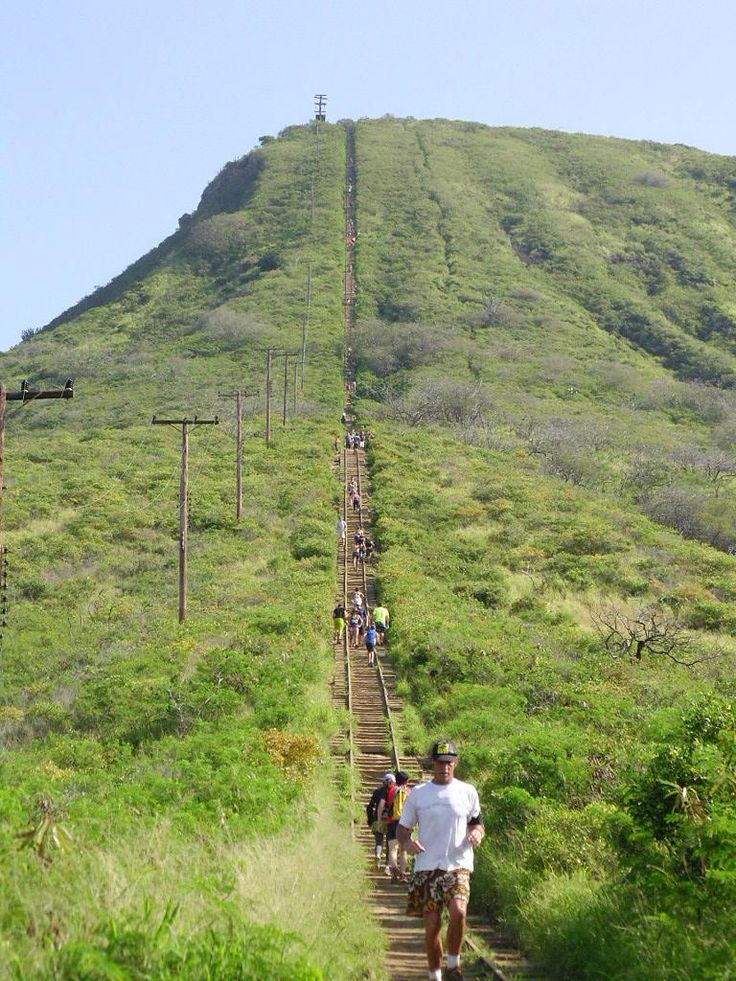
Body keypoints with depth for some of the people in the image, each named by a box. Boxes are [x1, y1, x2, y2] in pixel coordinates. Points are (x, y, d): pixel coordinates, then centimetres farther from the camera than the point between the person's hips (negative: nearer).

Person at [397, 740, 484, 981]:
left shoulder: (467, 792, 6)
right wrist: (406, 842, -14)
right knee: (432, 925, 2)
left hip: (458, 865, -1)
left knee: (458, 911, -25)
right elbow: (402, 829, 9)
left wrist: (476, 833, -10)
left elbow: (477, 824, 14)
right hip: (426, 867, 1)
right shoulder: (418, 794, 5)